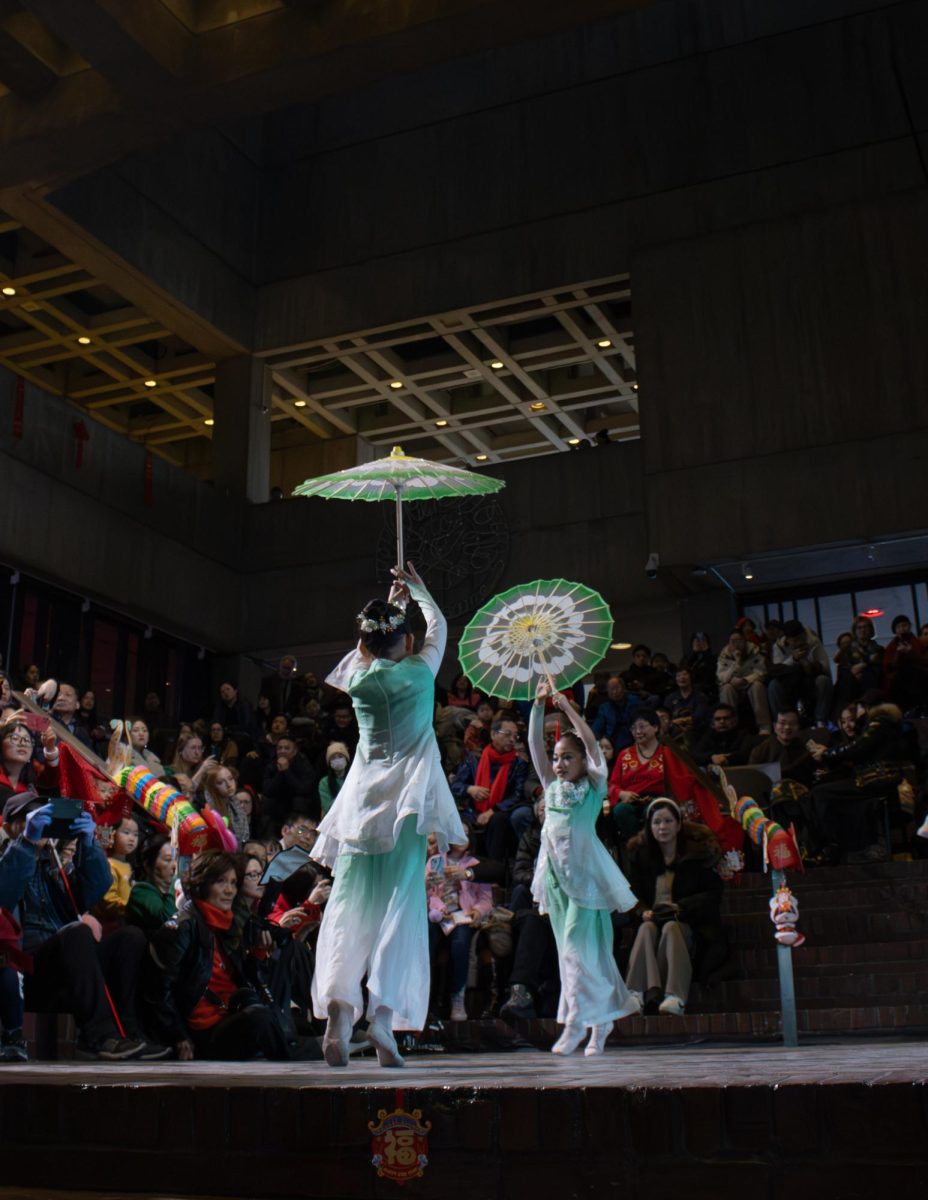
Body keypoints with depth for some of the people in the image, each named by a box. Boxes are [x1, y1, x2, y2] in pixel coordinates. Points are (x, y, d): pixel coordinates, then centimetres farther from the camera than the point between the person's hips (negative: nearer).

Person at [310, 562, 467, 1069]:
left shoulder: (357, 677, 4)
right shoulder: (419, 670, 0)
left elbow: (364, 652, 30)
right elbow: (438, 626, 20)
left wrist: (388, 606, 40)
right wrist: (416, 591, 37)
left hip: (364, 795, 2)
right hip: (408, 798, -2)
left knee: (349, 903, 1)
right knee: (401, 902, -3)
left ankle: (338, 1002, -15)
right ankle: (384, 1013, -13)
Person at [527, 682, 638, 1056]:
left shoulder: (593, 787, 3)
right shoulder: (552, 787, 14)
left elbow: (592, 744, -8)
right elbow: (534, 743, 9)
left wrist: (567, 708, -9)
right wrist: (539, 705, 1)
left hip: (584, 871, -5)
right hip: (554, 871, 5)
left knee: (578, 942, -13)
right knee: (570, 946, 6)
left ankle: (577, 1020, -13)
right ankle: (600, 1020, 13)